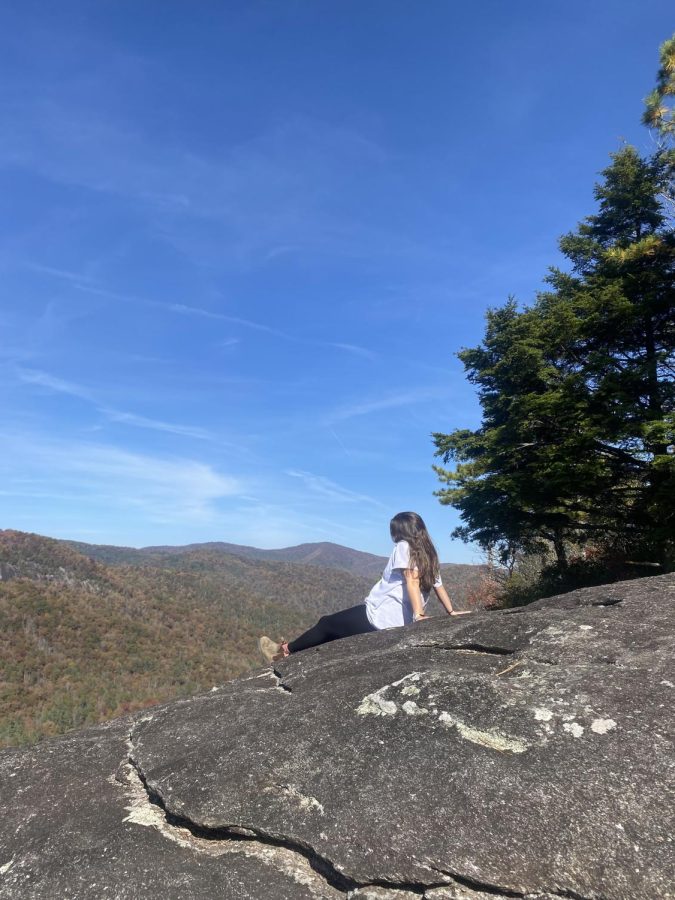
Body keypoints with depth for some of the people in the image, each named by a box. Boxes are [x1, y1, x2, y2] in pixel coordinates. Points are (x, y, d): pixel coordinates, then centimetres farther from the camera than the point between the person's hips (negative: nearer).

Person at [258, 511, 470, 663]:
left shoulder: (404, 547, -9)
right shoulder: (429, 555, 12)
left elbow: (412, 581, -20)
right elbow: (439, 585, 8)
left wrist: (418, 615, -26)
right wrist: (452, 611, 13)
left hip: (379, 616, -8)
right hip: (400, 621, 8)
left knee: (327, 623, 11)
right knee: (337, 624, 22)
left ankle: (285, 651, 25)